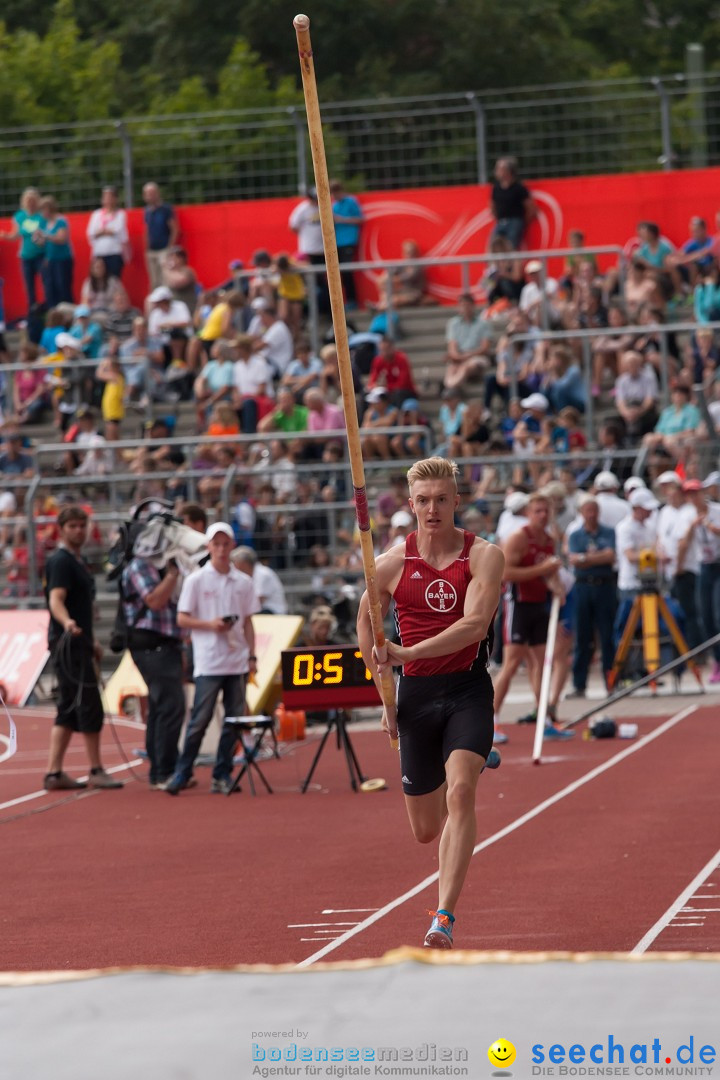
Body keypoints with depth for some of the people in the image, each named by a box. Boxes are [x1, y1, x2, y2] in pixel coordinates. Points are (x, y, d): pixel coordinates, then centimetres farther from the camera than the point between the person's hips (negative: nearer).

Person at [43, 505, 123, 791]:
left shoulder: (78, 561, 19)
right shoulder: (60, 561, -11)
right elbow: (56, 600, -23)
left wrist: (91, 642, 30)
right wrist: (67, 623, -42)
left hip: (78, 643, 10)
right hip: (67, 643, -10)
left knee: (68, 711, 9)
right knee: (89, 707, -8)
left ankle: (54, 773, 9)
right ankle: (96, 772, -4)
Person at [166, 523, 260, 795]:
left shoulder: (243, 583, 9)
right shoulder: (196, 581, 0)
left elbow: (248, 623, 13)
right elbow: (182, 619, -1)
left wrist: (252, 656, 6)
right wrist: (210, 624, -15)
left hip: (237, 662, 4)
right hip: (208, 662, -4)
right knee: (200, 719, -6)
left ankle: (222, 775, 10)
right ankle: (182, 773, 3)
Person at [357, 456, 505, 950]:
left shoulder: (484, 556, -6)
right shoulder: (392, 564, 0)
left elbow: (474, 624, -19)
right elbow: (366, 620, 16)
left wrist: (409, 652, -28)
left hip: (468, 691, -3)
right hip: (417, 694, 3)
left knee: (460, 792, -25)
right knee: (425, 830, 10)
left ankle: (445, 916, -26)